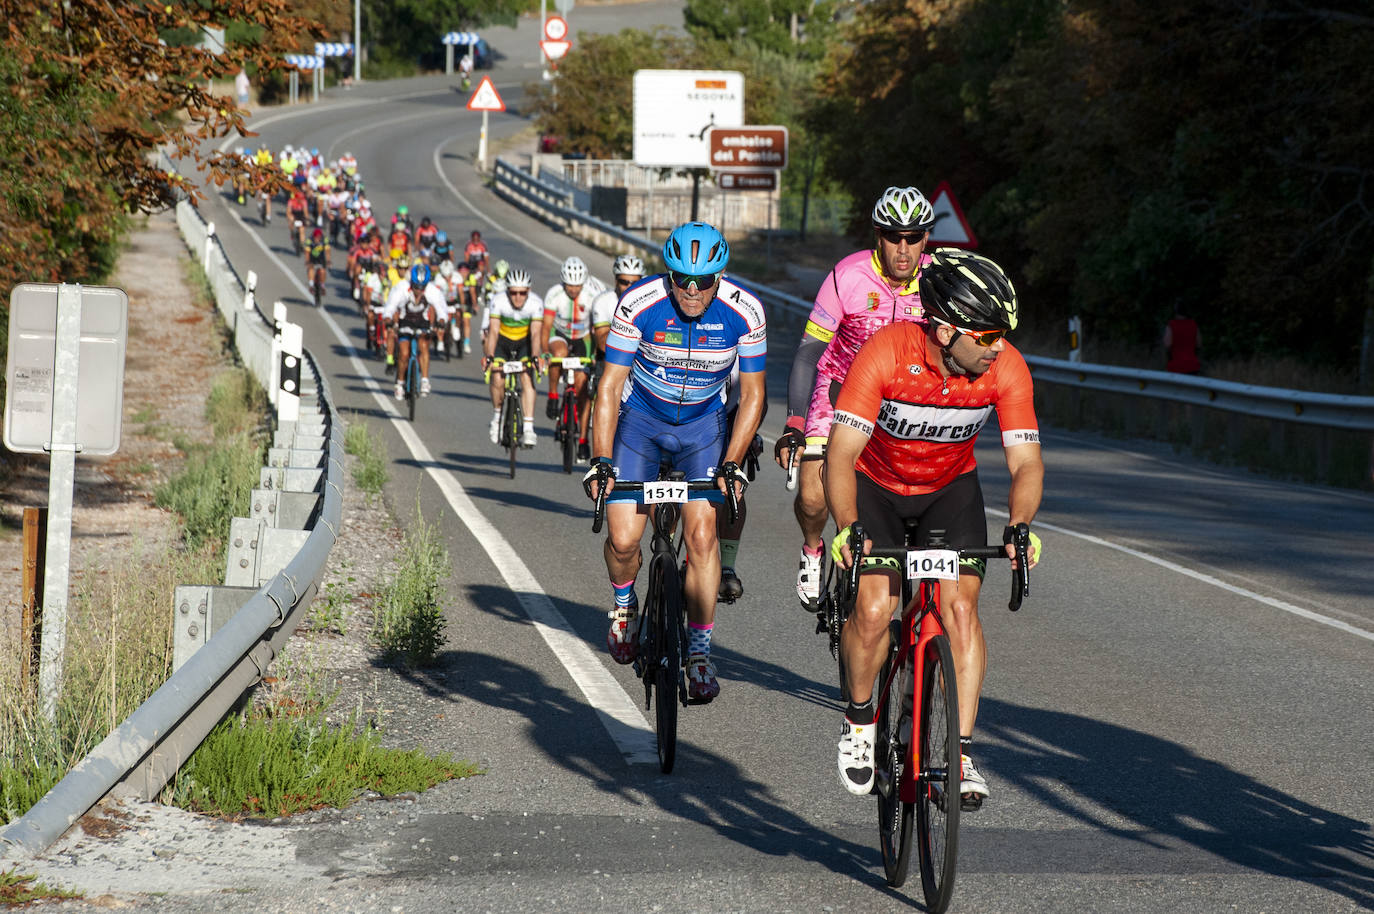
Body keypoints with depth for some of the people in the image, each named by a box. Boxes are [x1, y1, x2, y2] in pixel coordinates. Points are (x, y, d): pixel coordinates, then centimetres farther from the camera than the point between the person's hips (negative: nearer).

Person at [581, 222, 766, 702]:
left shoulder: (745, 311, -21)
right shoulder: (639, 304, -24)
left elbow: (752, 395, -11)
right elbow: (610, 387, -16)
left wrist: (732, 464, -19)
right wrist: (601, 461, -23)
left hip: (704, 423, 0)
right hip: (641, 417, 0)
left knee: (701, 533, -15)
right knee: (623, 539, -12)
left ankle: (699, 650, -2)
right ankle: (624, 603, 21)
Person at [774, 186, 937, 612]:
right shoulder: (847, 276, -24)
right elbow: (809, 352, -20)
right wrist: (794, 426, -26)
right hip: (840, 387, -2)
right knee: (813, 497, -14)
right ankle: (812, 551, 20)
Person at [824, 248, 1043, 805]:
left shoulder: (1006, 368, -23)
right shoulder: (885, 353, -32)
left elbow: (1026, 462, -21)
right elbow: (842, 452, -33)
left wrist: (1019, 526, -40)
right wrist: (847, 528, -47)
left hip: (951, 488, 2)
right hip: (876, 486, -2)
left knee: (960, 608, -16)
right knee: (873, 610, -17)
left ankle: (960, 750, -9)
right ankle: (859, 718, 10)